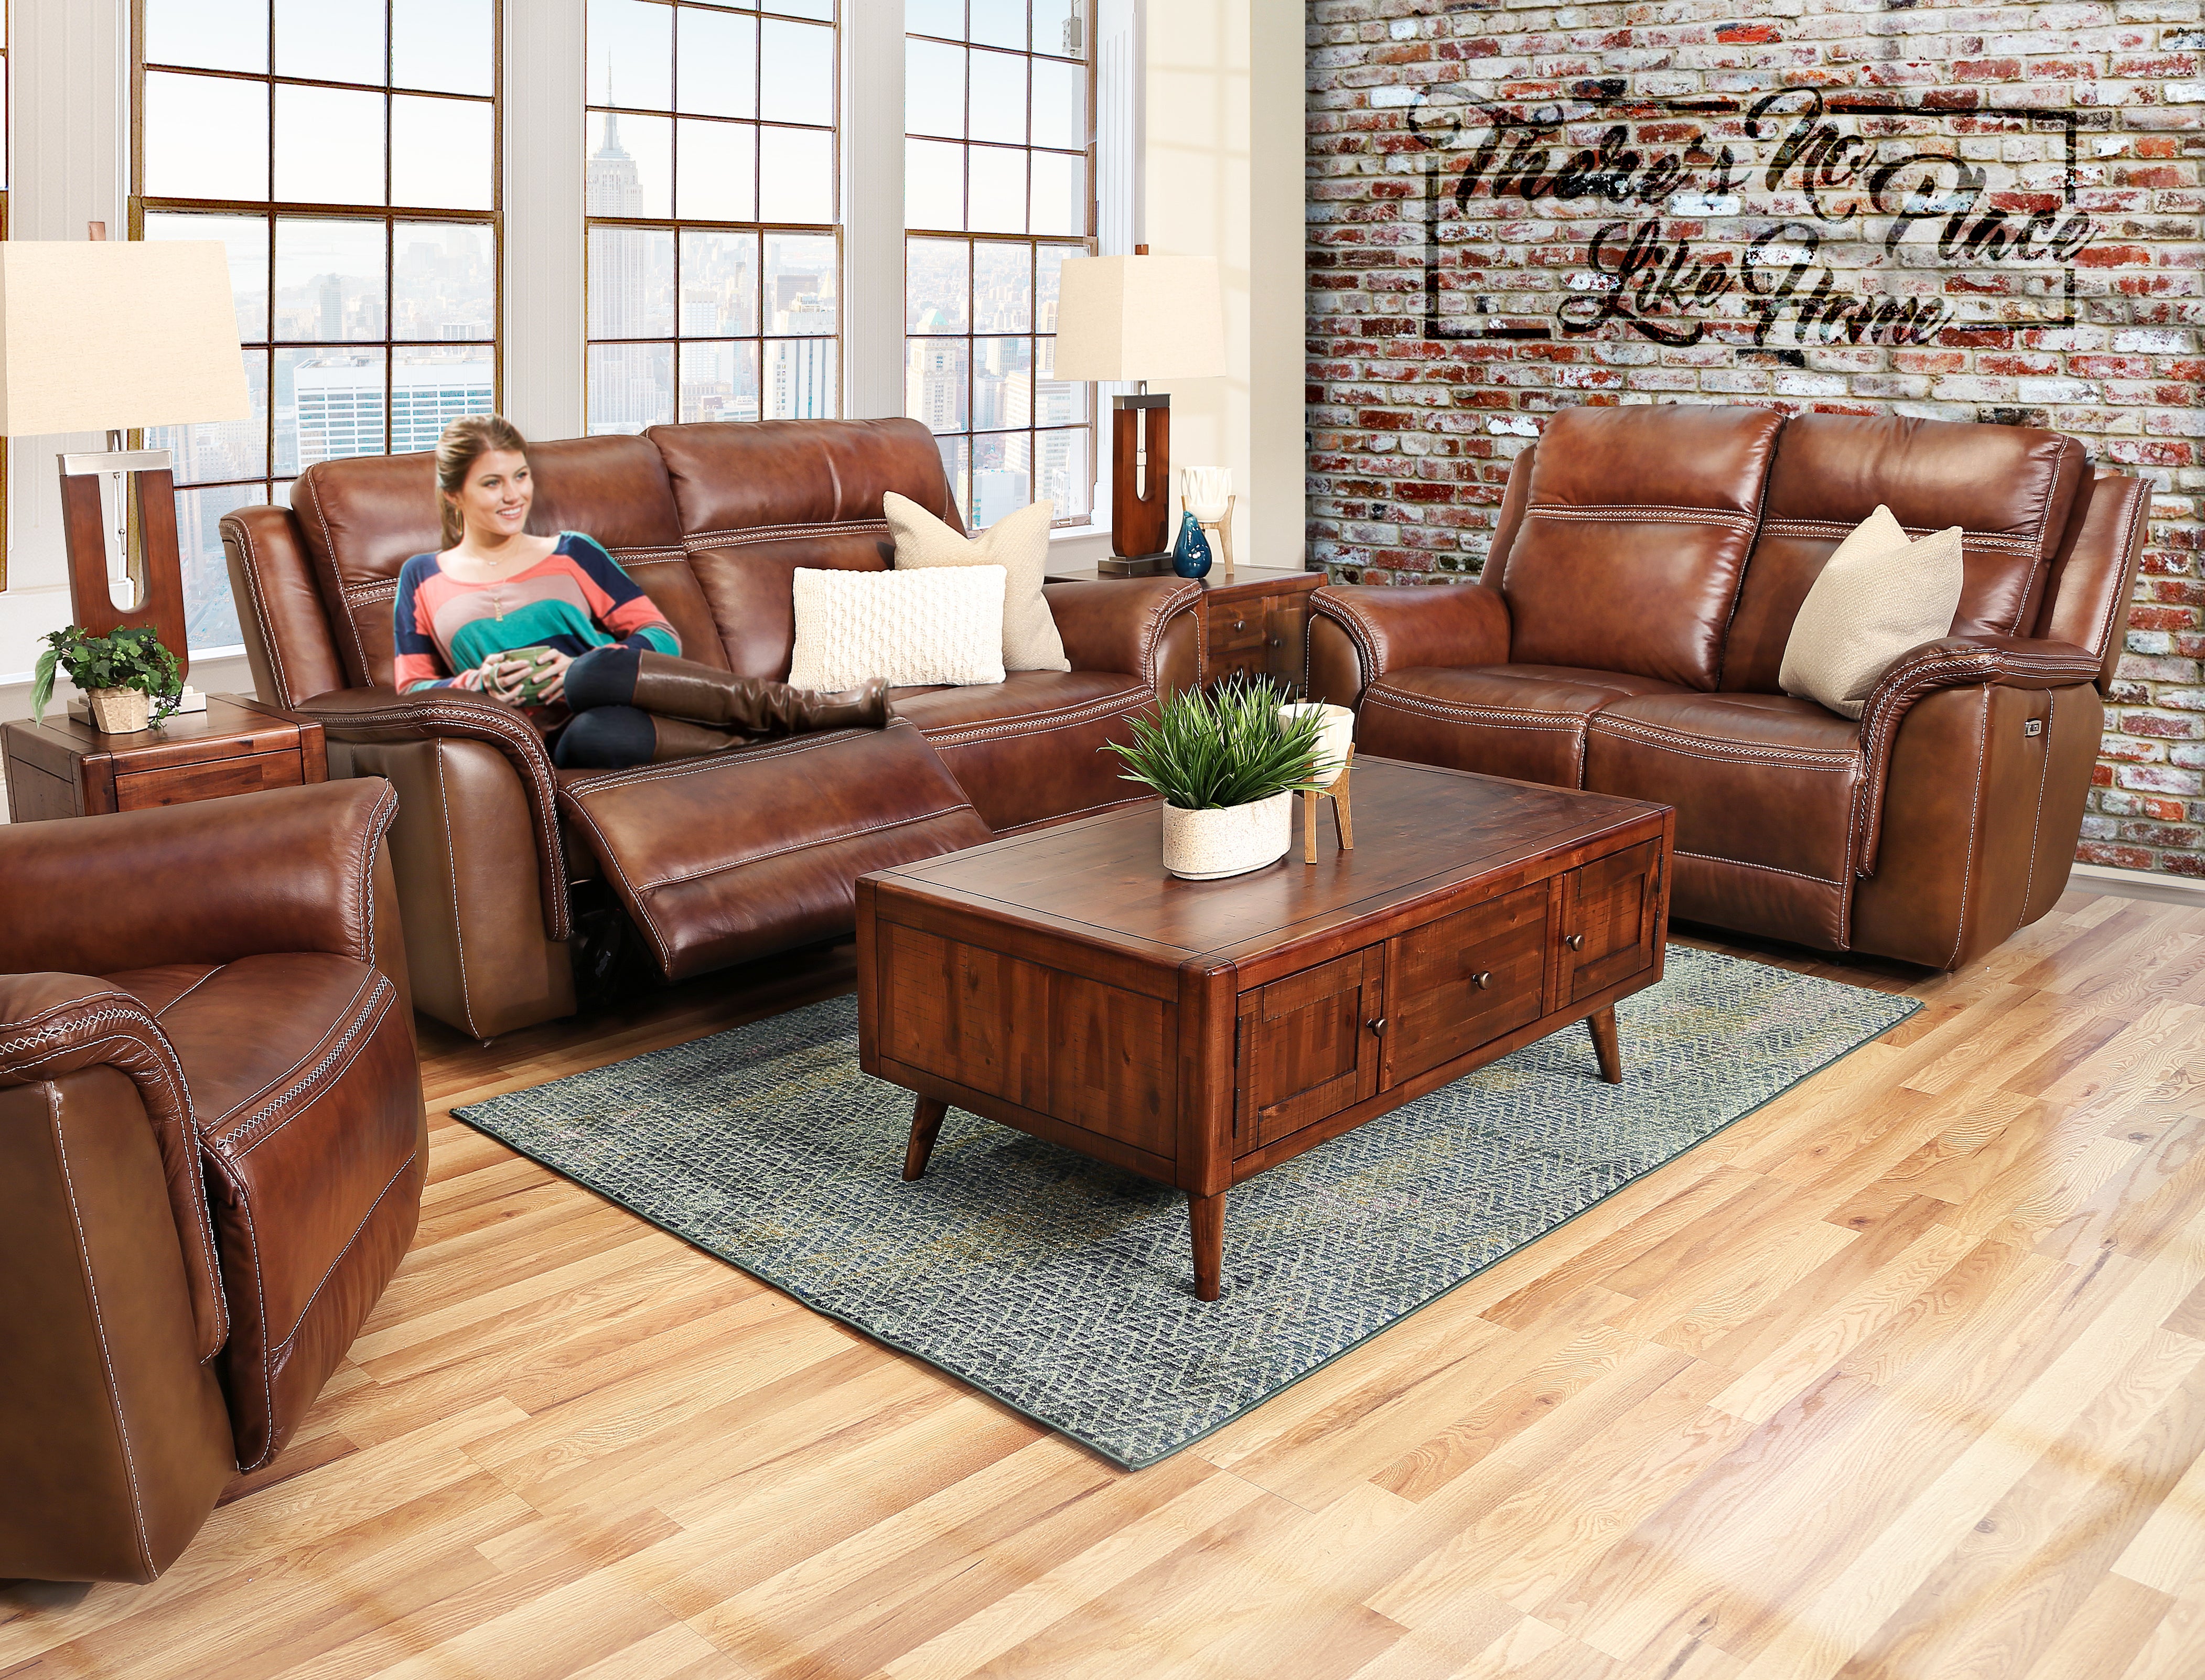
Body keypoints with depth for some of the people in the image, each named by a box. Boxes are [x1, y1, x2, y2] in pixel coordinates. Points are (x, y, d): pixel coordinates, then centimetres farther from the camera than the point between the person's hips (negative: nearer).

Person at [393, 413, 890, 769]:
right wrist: (479, 683, -8)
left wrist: (578, 668, -9)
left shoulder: (571, 553, 18)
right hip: (550, 740, -1)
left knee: (594, 673, -39)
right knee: (592, 735, -41)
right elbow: (412, 691, 14)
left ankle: (797, 706, -35)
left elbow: (662, 636, 10)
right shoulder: (423, 578, 18)